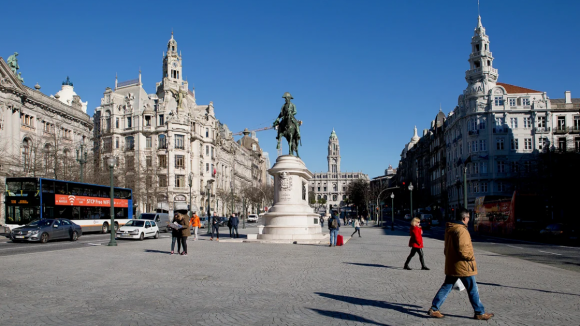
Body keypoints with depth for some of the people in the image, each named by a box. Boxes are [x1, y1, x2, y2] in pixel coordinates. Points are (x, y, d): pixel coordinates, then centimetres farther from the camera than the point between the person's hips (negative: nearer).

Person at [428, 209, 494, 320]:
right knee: (473, 290, 7)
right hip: (463, 265, -9)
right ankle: (479, 313, 18)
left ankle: (434, 309, 10)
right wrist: (471, 257, -9)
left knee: (446, 287, 12)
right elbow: (462, 249, -25)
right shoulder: (461, 230, -20)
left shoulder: (449, 229, 9)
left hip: (451, 265, 9)